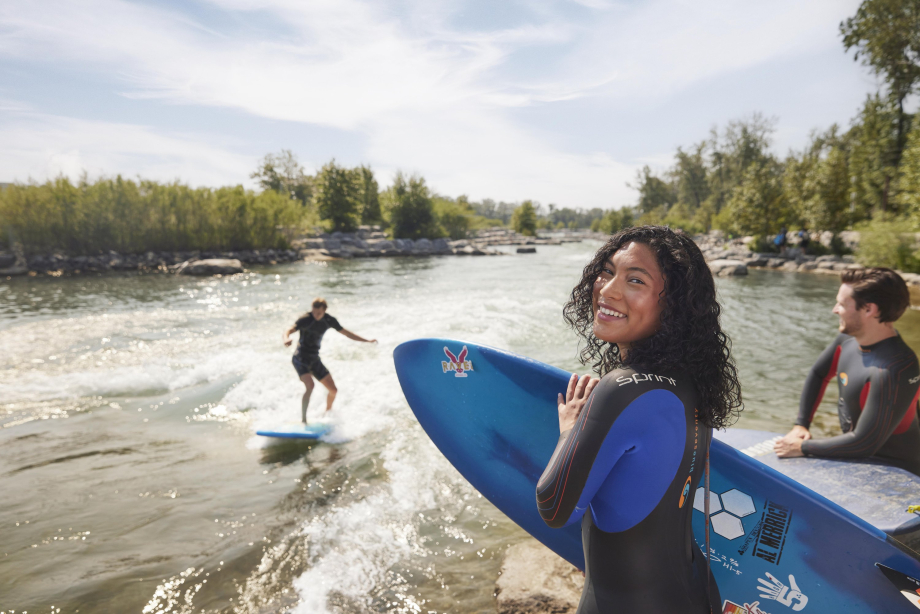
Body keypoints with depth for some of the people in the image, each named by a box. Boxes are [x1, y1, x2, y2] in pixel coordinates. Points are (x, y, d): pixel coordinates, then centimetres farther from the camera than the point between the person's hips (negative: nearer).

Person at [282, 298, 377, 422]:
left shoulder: (329, 320, 0)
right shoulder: (305, 319, -16)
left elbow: (346, 333, 12)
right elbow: (288, 331, -27)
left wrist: (366, 340, 11)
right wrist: (286, 339, -52)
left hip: (314, 360, 6)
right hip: (301, 359, -6)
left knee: (333, 390, 8)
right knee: (310, 386, -29)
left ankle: (327, 413, 35)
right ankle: (303, 420, -23)